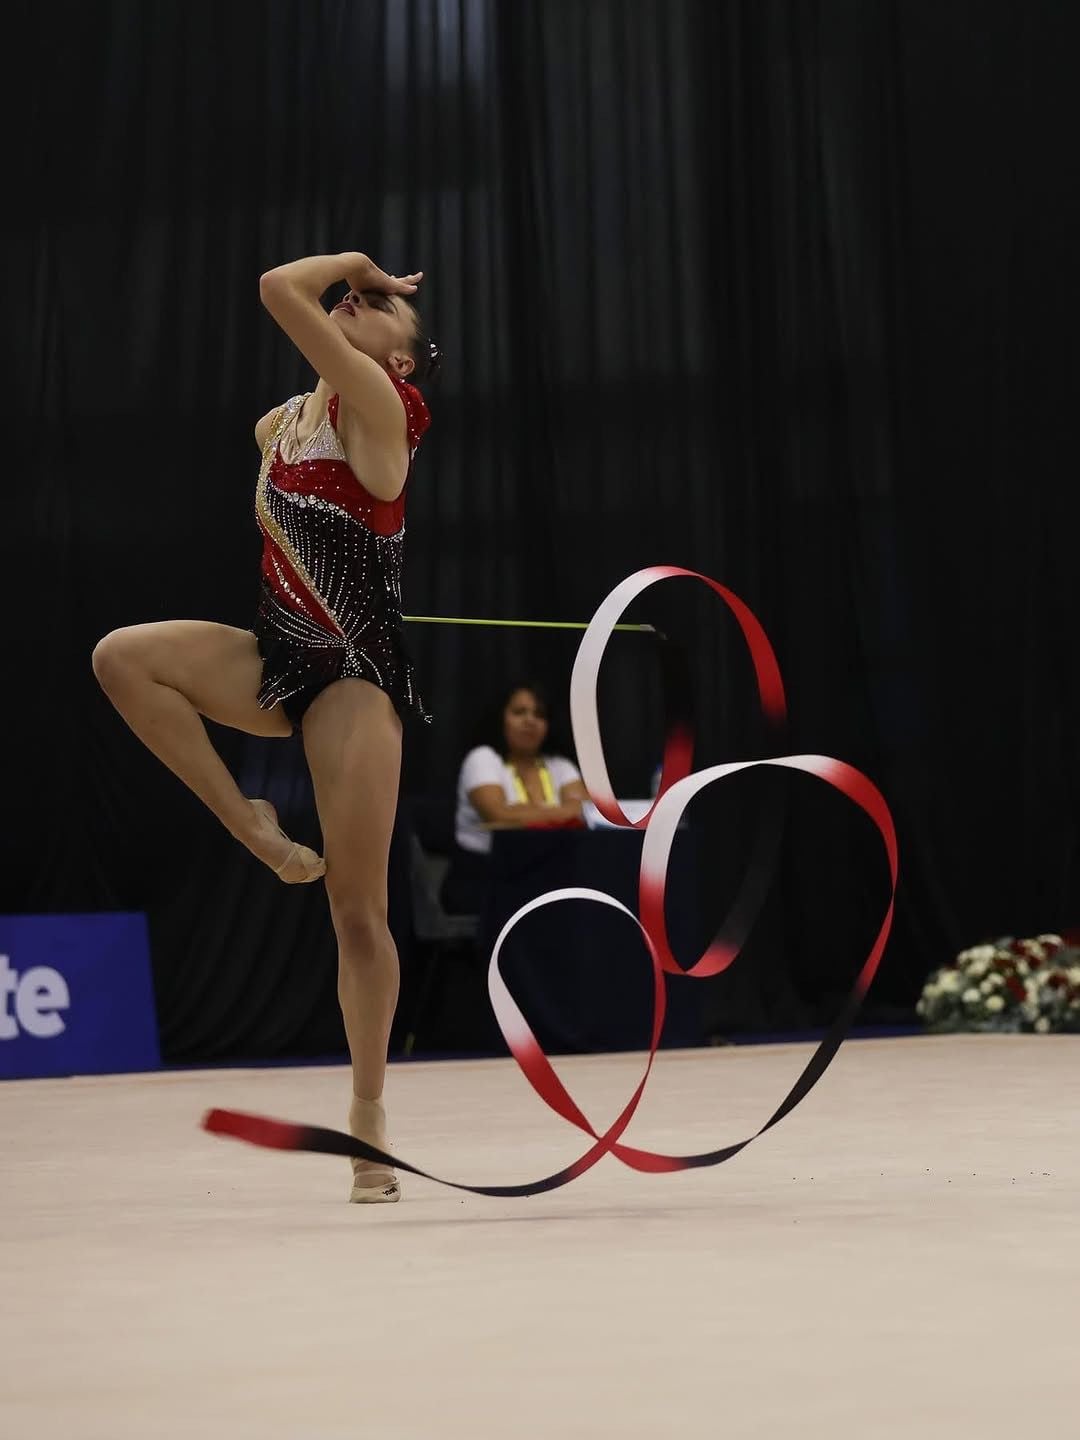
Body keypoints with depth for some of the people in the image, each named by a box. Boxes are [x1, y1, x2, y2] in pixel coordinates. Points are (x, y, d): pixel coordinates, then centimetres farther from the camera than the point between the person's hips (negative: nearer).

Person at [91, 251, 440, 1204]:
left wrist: (353, 260, -4)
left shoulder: (379, 403, -12)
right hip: (277, 659, 6)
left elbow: (279, 288, -19)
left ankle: (369, 1111, 6)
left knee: (357, 907, -5)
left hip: (355, 673, -6)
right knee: (123, 654, -20)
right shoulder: (284, 420, 9)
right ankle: (254, 829, -7)